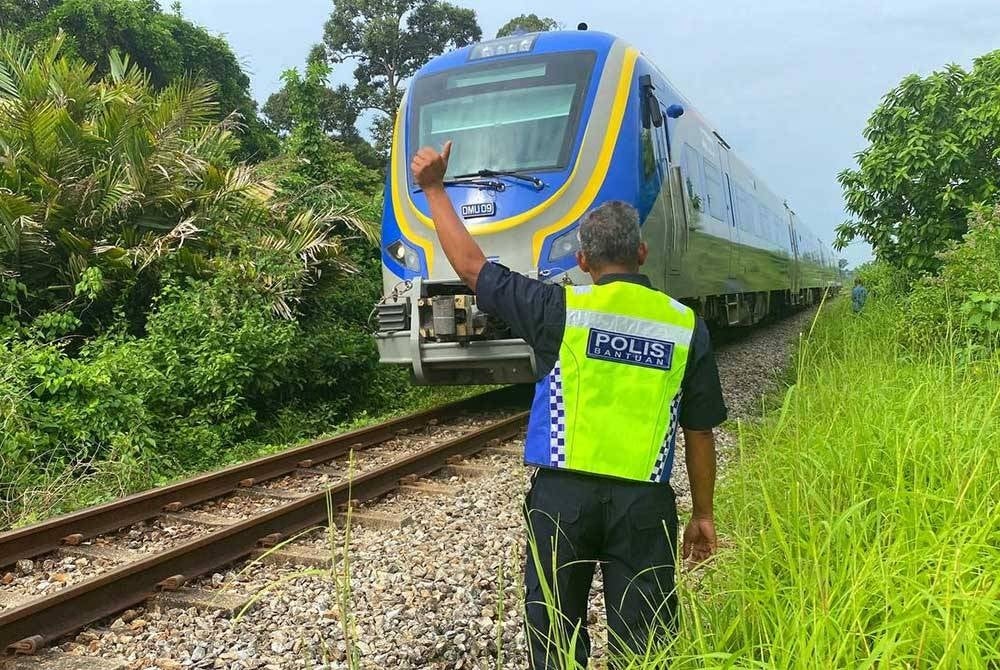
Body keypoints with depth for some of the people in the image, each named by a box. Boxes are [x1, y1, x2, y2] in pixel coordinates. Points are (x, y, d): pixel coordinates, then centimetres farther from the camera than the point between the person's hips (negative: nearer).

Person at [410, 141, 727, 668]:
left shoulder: (561, 309, -5)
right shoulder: (686, 326, 1)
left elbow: (471, 266, 3)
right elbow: (700, 433, 4)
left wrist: (434, 190, 14)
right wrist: (703, 514, 15)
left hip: (563, 493, -1)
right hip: (644, 503, 2)